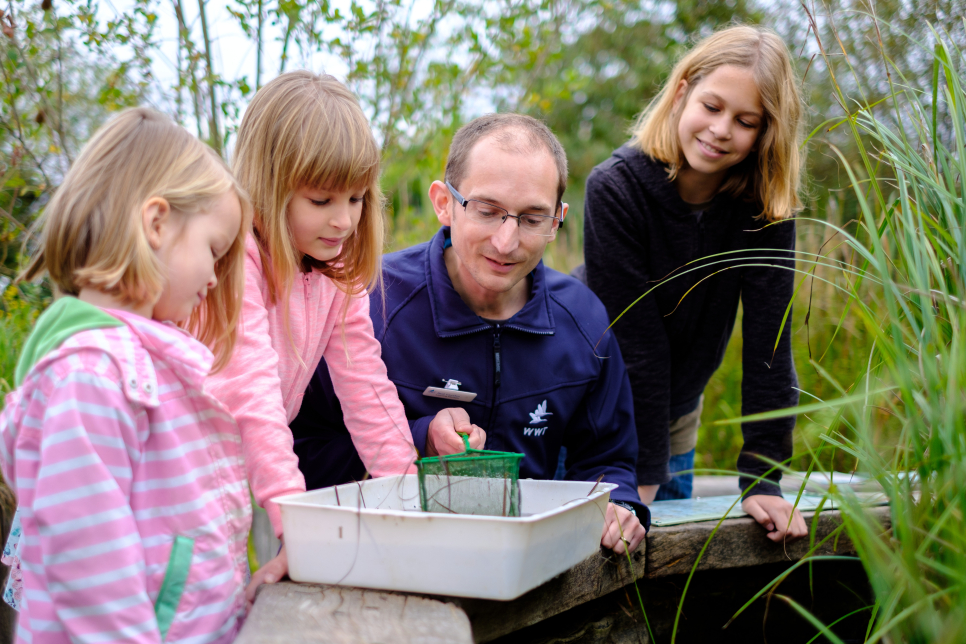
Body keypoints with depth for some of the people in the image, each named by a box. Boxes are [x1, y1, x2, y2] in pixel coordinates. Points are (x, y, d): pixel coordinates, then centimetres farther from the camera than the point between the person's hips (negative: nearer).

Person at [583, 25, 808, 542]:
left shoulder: (765, 205, -15)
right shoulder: (616, 188, -24)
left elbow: (768, 339, -18)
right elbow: (635, 345, -25)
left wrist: (761, 478, -23)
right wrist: (640, 481, -23)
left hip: (674, 420, 3)